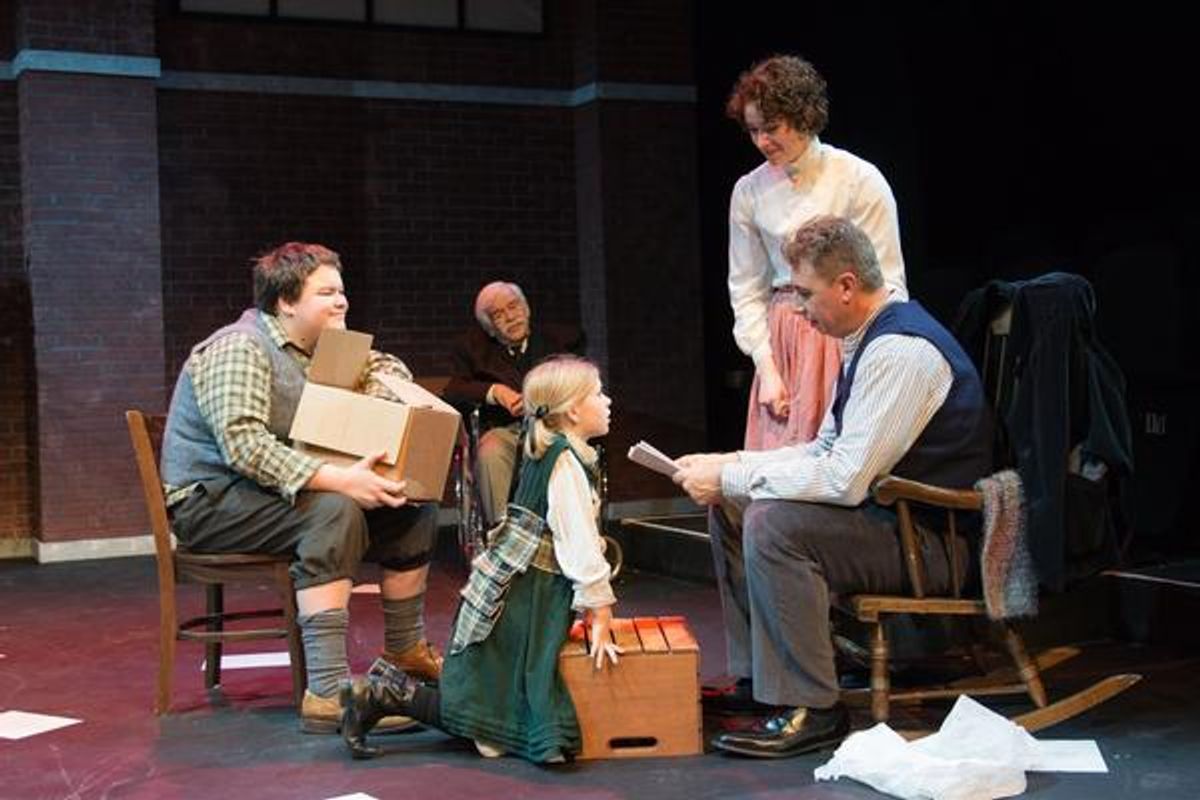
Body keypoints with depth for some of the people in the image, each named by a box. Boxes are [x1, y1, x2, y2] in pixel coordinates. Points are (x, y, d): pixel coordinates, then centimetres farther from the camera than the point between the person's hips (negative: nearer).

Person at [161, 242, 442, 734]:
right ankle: (328, 694, -41)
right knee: (334, 512, -36)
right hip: (209, 503, -9)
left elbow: (389, 366, 22)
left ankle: (405, 649, 17)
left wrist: (378, 394, -4)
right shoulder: (239, 350, -19)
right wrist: (337, 478, -40)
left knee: (414, 511, -1)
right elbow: (244, 444, -32)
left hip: (278, 490, 9)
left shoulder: (320, 348, 9)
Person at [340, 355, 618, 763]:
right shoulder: (566, 461, -14)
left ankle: (385, 688, 10)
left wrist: (594, 608, 20)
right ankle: (385, 693, -7)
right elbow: (580, 546, -18)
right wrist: (600, 615, -13)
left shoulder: (546, 452, 15)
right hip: (516, 601, -10)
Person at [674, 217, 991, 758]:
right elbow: (825, 450, 16)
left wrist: (729, 477, -19)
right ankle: (759, 681, 12)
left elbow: (845, 479, -27)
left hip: (932, 540, -10)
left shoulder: (900, 351, -22)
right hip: (888, 509, 10)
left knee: (773, 524, -27)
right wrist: (731, 467, 3)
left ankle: (810, 710, -17)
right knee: (729, 505, 7)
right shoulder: (870, 339, 10)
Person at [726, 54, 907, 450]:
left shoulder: (859, 180, -6)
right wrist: (766, 369, 0)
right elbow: (747, 290, 9)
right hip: (781, 342, 4)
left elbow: (886, 284, -5)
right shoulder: (749, 191, 5)